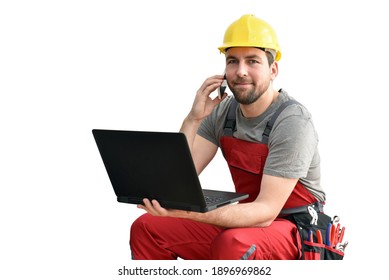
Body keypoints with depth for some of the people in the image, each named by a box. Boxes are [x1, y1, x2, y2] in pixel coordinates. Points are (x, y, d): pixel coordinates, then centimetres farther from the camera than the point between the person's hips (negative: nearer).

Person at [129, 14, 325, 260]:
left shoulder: (293, 122, -19)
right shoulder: (222, 112, 0)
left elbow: (266, 212, -27)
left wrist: (190, 214, -40)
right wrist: (193, 119, -17)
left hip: (295, 230, -6)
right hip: (246, 221, 6)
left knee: (232, 243, -38)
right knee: (146, 228, -6)